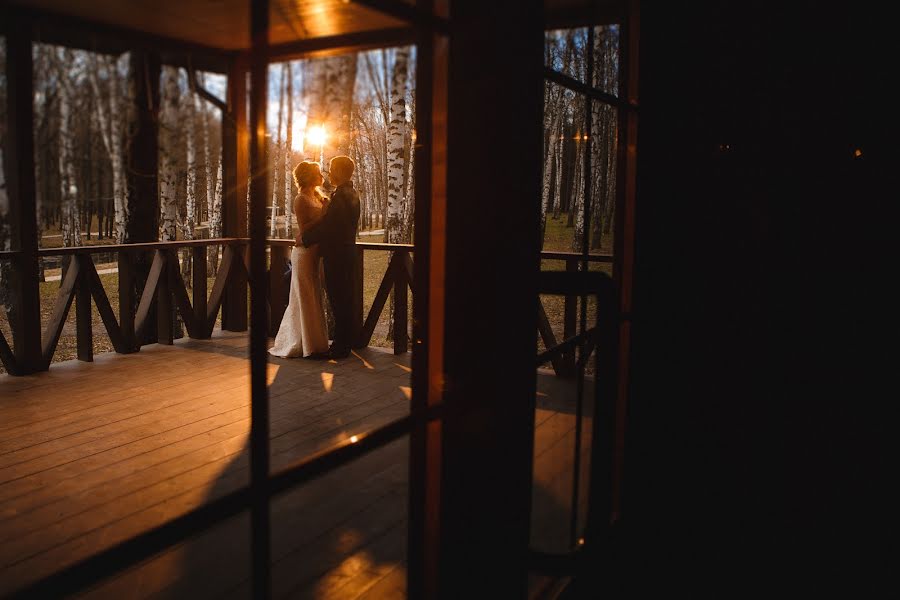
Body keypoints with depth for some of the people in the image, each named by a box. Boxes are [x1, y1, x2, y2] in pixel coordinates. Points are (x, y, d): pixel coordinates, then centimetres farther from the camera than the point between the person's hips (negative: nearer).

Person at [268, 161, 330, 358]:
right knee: (306, 299, -2)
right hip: (304, 252, -9)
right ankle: (309, 347, 6)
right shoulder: (301, 200, -11)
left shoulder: (317, 197, 14)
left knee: (314, 299, 14)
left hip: (315, 252, 9)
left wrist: (327, 209, 0)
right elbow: (304, 229, -18)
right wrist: (323, 214, -19)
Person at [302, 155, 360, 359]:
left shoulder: (340, 196, -18)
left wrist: (305, 237, -7)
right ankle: (349, 340, 27)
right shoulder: (352, 193, 14)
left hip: (337, 256, -10)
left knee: (339, 302, -3)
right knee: (346, 300, 17)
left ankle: (341, 346, 4)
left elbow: (326, 225, -20)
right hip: (347, 252, 10)